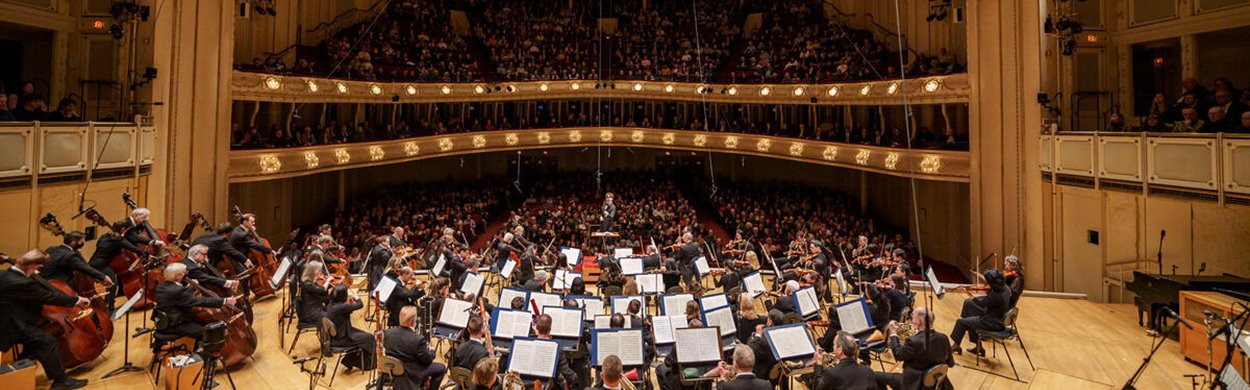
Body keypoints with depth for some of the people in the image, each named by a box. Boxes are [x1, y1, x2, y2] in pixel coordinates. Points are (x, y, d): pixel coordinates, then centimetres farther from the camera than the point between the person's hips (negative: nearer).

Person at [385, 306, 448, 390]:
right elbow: (427, 359, -17)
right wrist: (431, 350, 5)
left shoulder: (388, 333, -13)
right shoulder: (418, 339, -30)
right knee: (441, 368, 8)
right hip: (411, 375, -7)